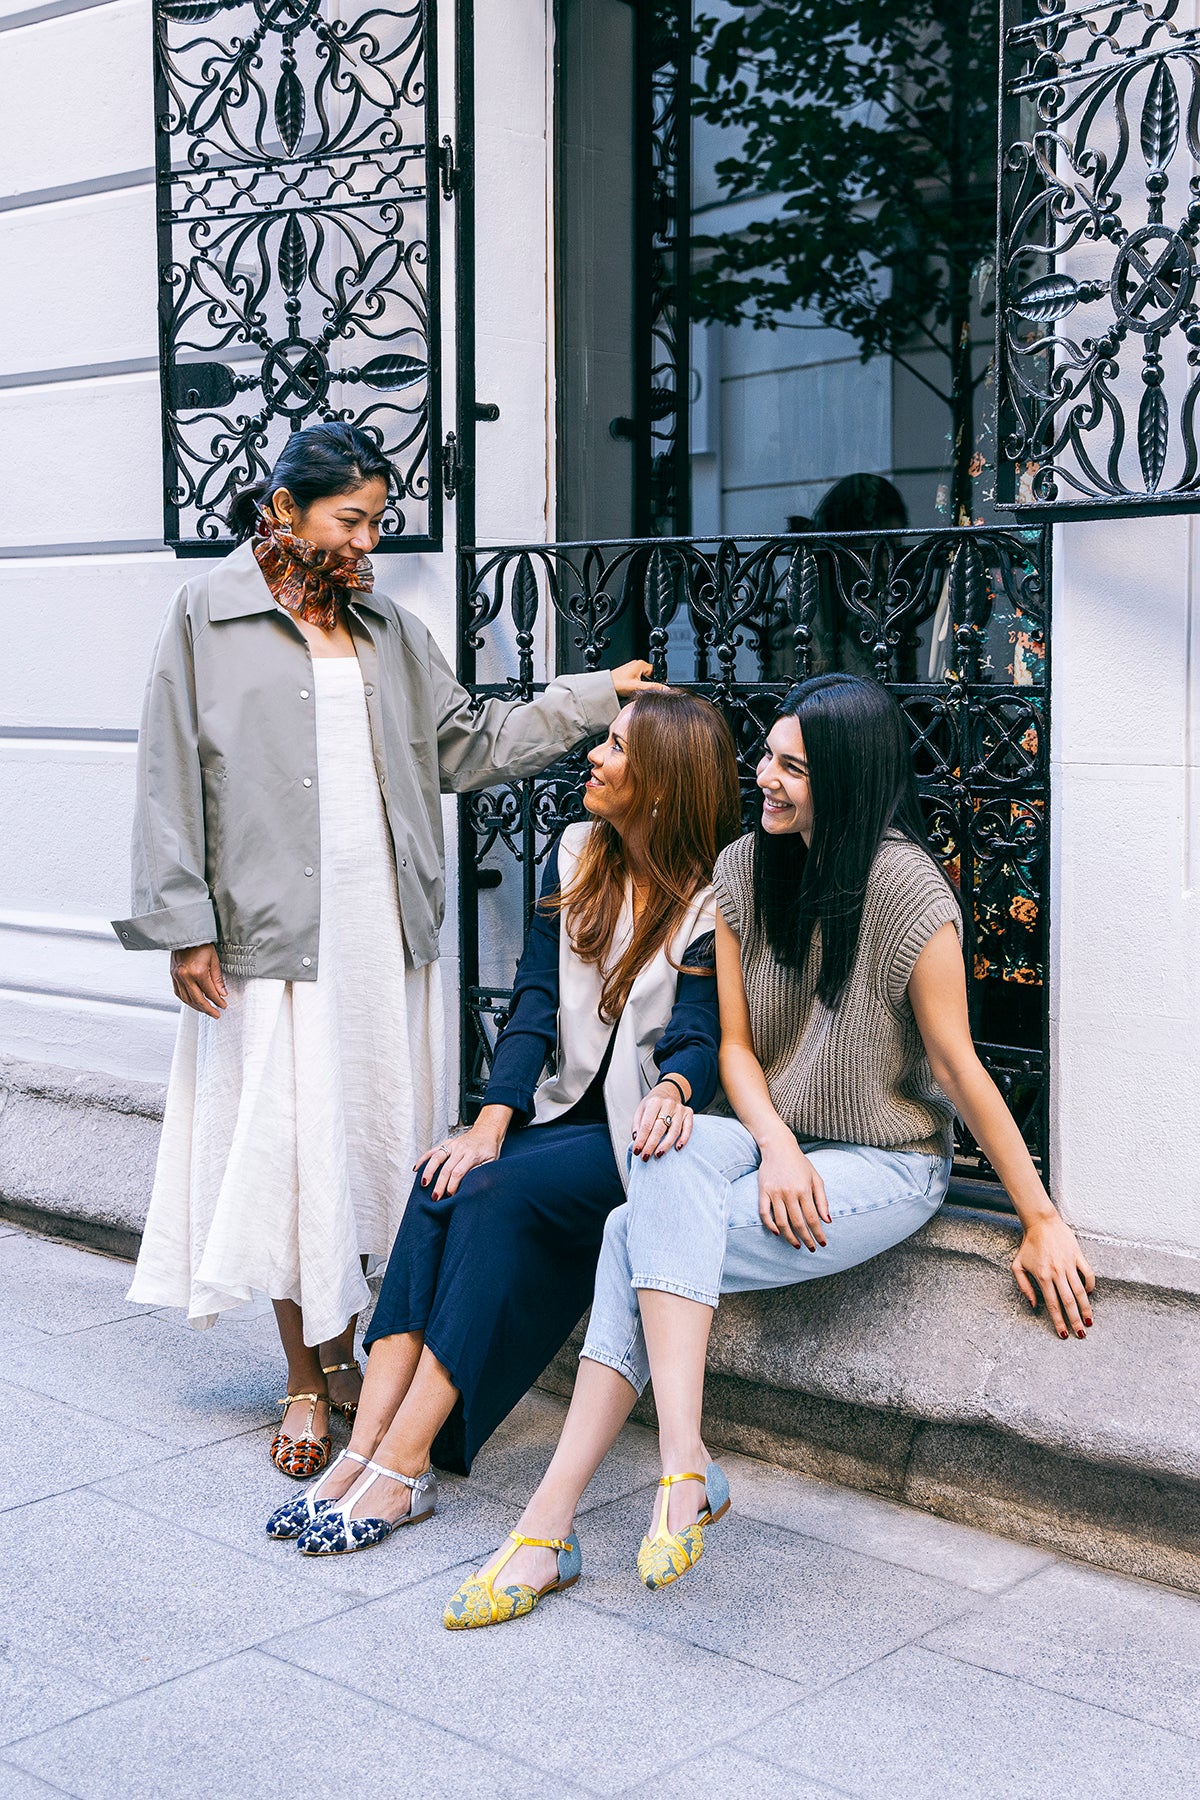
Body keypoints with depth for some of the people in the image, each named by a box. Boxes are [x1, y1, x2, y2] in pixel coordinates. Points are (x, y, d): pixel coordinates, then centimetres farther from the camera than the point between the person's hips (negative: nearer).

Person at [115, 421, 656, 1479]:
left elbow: (469, 746, 13)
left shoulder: (388, 630, 14)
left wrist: (592, 698, 5)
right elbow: (173, 780, -2)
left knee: (375, 1138, 6)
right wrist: (185, 924, -8)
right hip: (272, 935, -4)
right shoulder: (209, 616, 1)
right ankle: (306, 1383, 13)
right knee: (290, 1151, 0)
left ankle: (345, 1357, 22)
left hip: (387, 934, 4)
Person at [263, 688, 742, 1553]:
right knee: (441, 1184, -24)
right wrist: (490, 1126, -11)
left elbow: (697, 1036, -15)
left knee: (498, 1194, -29)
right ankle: (368, 1447, -29)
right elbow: (536, 1002, 1)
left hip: (639, 1131, -5)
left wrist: (672, 1091, -41)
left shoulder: (716, 898, -8)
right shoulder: (576, 857, 9)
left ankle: (403, 1466, -28)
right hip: (563, 1108, 5)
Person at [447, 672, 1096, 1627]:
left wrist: (1043, 1221, -9)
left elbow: (958, 1065, -12)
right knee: (672, 1150, -29)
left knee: (644, 1238, -25)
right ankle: (684, 1464, -32)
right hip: (777, 1145, 5)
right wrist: (776, 1146, -15)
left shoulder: (903, 884, -16)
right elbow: (737, 1045, 4)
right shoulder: (742, 869, 3)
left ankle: (551, 1521, -23)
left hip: (890, 1166, -5)